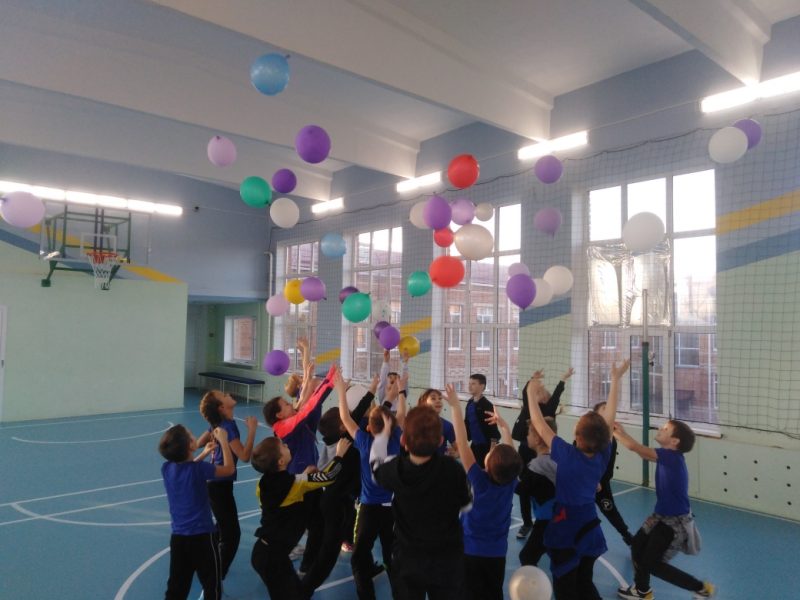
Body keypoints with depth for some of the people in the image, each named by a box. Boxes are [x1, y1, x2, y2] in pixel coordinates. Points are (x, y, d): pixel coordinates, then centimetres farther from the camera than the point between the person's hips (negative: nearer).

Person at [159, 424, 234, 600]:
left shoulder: (167, 468, -4)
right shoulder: (198, 468, -21)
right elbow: (229, 469, -8)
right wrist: (223, 440, -3)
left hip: (178, 537, 6)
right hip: (202, 536, -6)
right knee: (212, 586, 11)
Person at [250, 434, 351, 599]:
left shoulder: (265, 482, 0)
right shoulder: (294, 482, -19)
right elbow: (328, 476, -12)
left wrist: (304, 476, 16)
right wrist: (339, 454, 3)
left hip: (263, 551, 7)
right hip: (273, 556, -7)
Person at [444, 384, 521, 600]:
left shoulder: (479, 481, -23)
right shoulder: (511, 482, -12)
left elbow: (462, 443, -26)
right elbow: (509, 452, 6)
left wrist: (456, 407, -25)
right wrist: (503, 425, 13)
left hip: (471, 551, -4)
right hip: (497, 553, 4)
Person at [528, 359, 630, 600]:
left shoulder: (567, 455, -24)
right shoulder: (603, 455, -12)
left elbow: (539, 425, -17)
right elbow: (609, 416, -4)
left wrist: (531, 393, -7)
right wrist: (616, 379, 2)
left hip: (565, 529, -5)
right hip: (589, 526, 5)